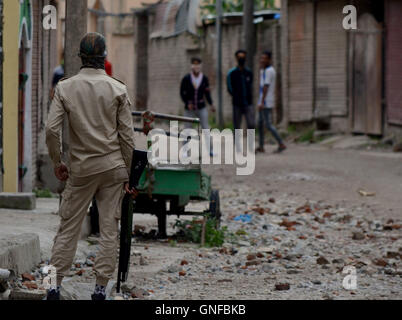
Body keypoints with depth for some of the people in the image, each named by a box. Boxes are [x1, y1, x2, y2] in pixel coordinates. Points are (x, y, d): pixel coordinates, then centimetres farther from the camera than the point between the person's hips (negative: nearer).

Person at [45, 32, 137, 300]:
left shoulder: (65, 88, -2)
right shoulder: (117, 89, -3)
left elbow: (52, 130, -8)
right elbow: (127, 135, -2)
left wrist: (58, 163, 6)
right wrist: (126, 173, 7)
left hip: (81, 168, 0)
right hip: (112, 167, 0)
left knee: (69, 227, 6)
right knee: (110, 228, 4)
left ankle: (55, 285, 2)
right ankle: (101, 287, 4)